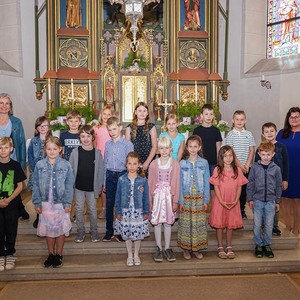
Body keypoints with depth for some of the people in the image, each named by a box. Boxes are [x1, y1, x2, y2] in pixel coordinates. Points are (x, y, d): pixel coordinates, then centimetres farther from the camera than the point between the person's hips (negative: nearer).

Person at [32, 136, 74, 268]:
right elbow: (36, 185, 3)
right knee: (48, 229, 12)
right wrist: (37, 203, -1)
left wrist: (67, 203, -8)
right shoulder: (39, 165, -1)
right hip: (45, 203, 2)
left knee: (61, 229, 7)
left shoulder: (65, 165, -6)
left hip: (61, 203, -2)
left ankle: (59, 255, 24)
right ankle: (51, 254, 29)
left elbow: (69, 185, -4)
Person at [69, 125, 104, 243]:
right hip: (78, 187, 0)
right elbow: (71, 169, 2)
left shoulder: (97, 153, -2)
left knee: (93, 210, 10)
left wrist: (99, 186, 2)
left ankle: (94, 231, 26)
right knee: (79, 209, 10)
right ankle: (80, 231, 25)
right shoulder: (75, 152, -3)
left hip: (92, 187, 0)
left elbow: (100, 170, 2)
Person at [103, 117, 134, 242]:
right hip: (110, 176, 3)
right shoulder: (107, 144, 9)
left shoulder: (127, 144, -4)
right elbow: (105, 163, 13)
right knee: (109, 204, 7)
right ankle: (109, 231, 20)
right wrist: (105, 182, 12)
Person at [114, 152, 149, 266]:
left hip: (138, 212, 0)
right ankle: (130, 256, 28)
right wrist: (118, 212, 1)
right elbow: (118, 197, 2)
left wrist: (146, 212, 1)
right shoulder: (121, 180, -4)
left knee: (138, 234, 8)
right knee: (127, 235, 10)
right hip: (125, 212, 1)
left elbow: (146, 197, 1)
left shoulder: (143, 180, -5)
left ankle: (136, 255, 29)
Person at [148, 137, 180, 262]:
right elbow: (150, 183, 3)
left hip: (169, 195, 0)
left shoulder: (175, 164, -1)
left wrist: (175, 200, -4)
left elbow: (176, 183, -1)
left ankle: (167, 248, 20)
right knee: (157, 222, 5)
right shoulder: (154, 164, 1)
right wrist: (150, 200, 0)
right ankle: (159, 248, 18)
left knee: (168, 222, 8)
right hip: (157, 195, 0)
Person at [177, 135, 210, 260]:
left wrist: (206, 200, 0)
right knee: (186, 223, 3)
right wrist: (181, 201, -4)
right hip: (186, 198, -1)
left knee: (199, 223, 5)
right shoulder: (182, 164, -1)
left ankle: (197, 248, 19)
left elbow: (206, 183, 3)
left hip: (199, 198, 1)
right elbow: (180, 183, 0)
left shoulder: (204, 163, 1)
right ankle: (186, 249, 17)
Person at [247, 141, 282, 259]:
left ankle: (267, 245, 24)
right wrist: (250, 199, 0)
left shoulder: (276, 169, 1)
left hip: (270, 201, 1)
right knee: (257, 225, 4)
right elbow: (250, 184, 3)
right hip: (257, 200, -1)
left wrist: (277, 202, 9)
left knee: (269, 225, 8)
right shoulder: (255, 167, -2)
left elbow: (278, 186, 8)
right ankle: (258, 245, 20)